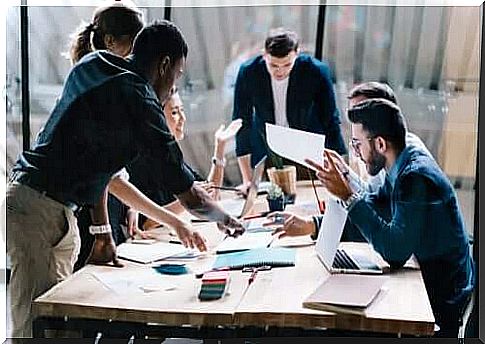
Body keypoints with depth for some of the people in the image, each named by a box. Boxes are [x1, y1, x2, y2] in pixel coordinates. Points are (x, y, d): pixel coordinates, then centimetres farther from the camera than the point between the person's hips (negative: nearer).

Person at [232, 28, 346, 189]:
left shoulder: (316, 71, -20)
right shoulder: (248, 73, -18)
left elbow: (331, 121, -13)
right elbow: (243, 123, -11)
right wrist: (247, 180, -14)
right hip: (265, 154, 1)